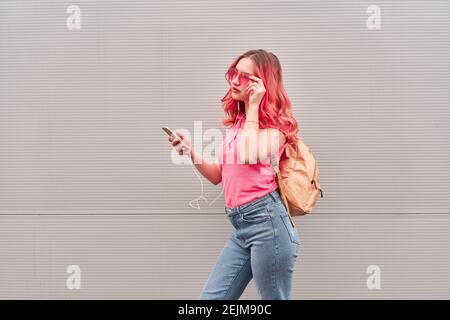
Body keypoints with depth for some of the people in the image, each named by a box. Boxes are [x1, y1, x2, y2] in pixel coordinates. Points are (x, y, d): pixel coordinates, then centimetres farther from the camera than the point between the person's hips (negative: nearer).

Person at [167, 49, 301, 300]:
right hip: (240, 225, 8)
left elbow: (251, 156, -22)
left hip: (266, 219, -7)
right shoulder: (238, 120, 19)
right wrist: (190, 152, 4)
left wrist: (253, 106, -13)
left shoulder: (276, 122, -2)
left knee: (274, 299, 3)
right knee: (210, 299, 7)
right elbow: (217, 175, 20)